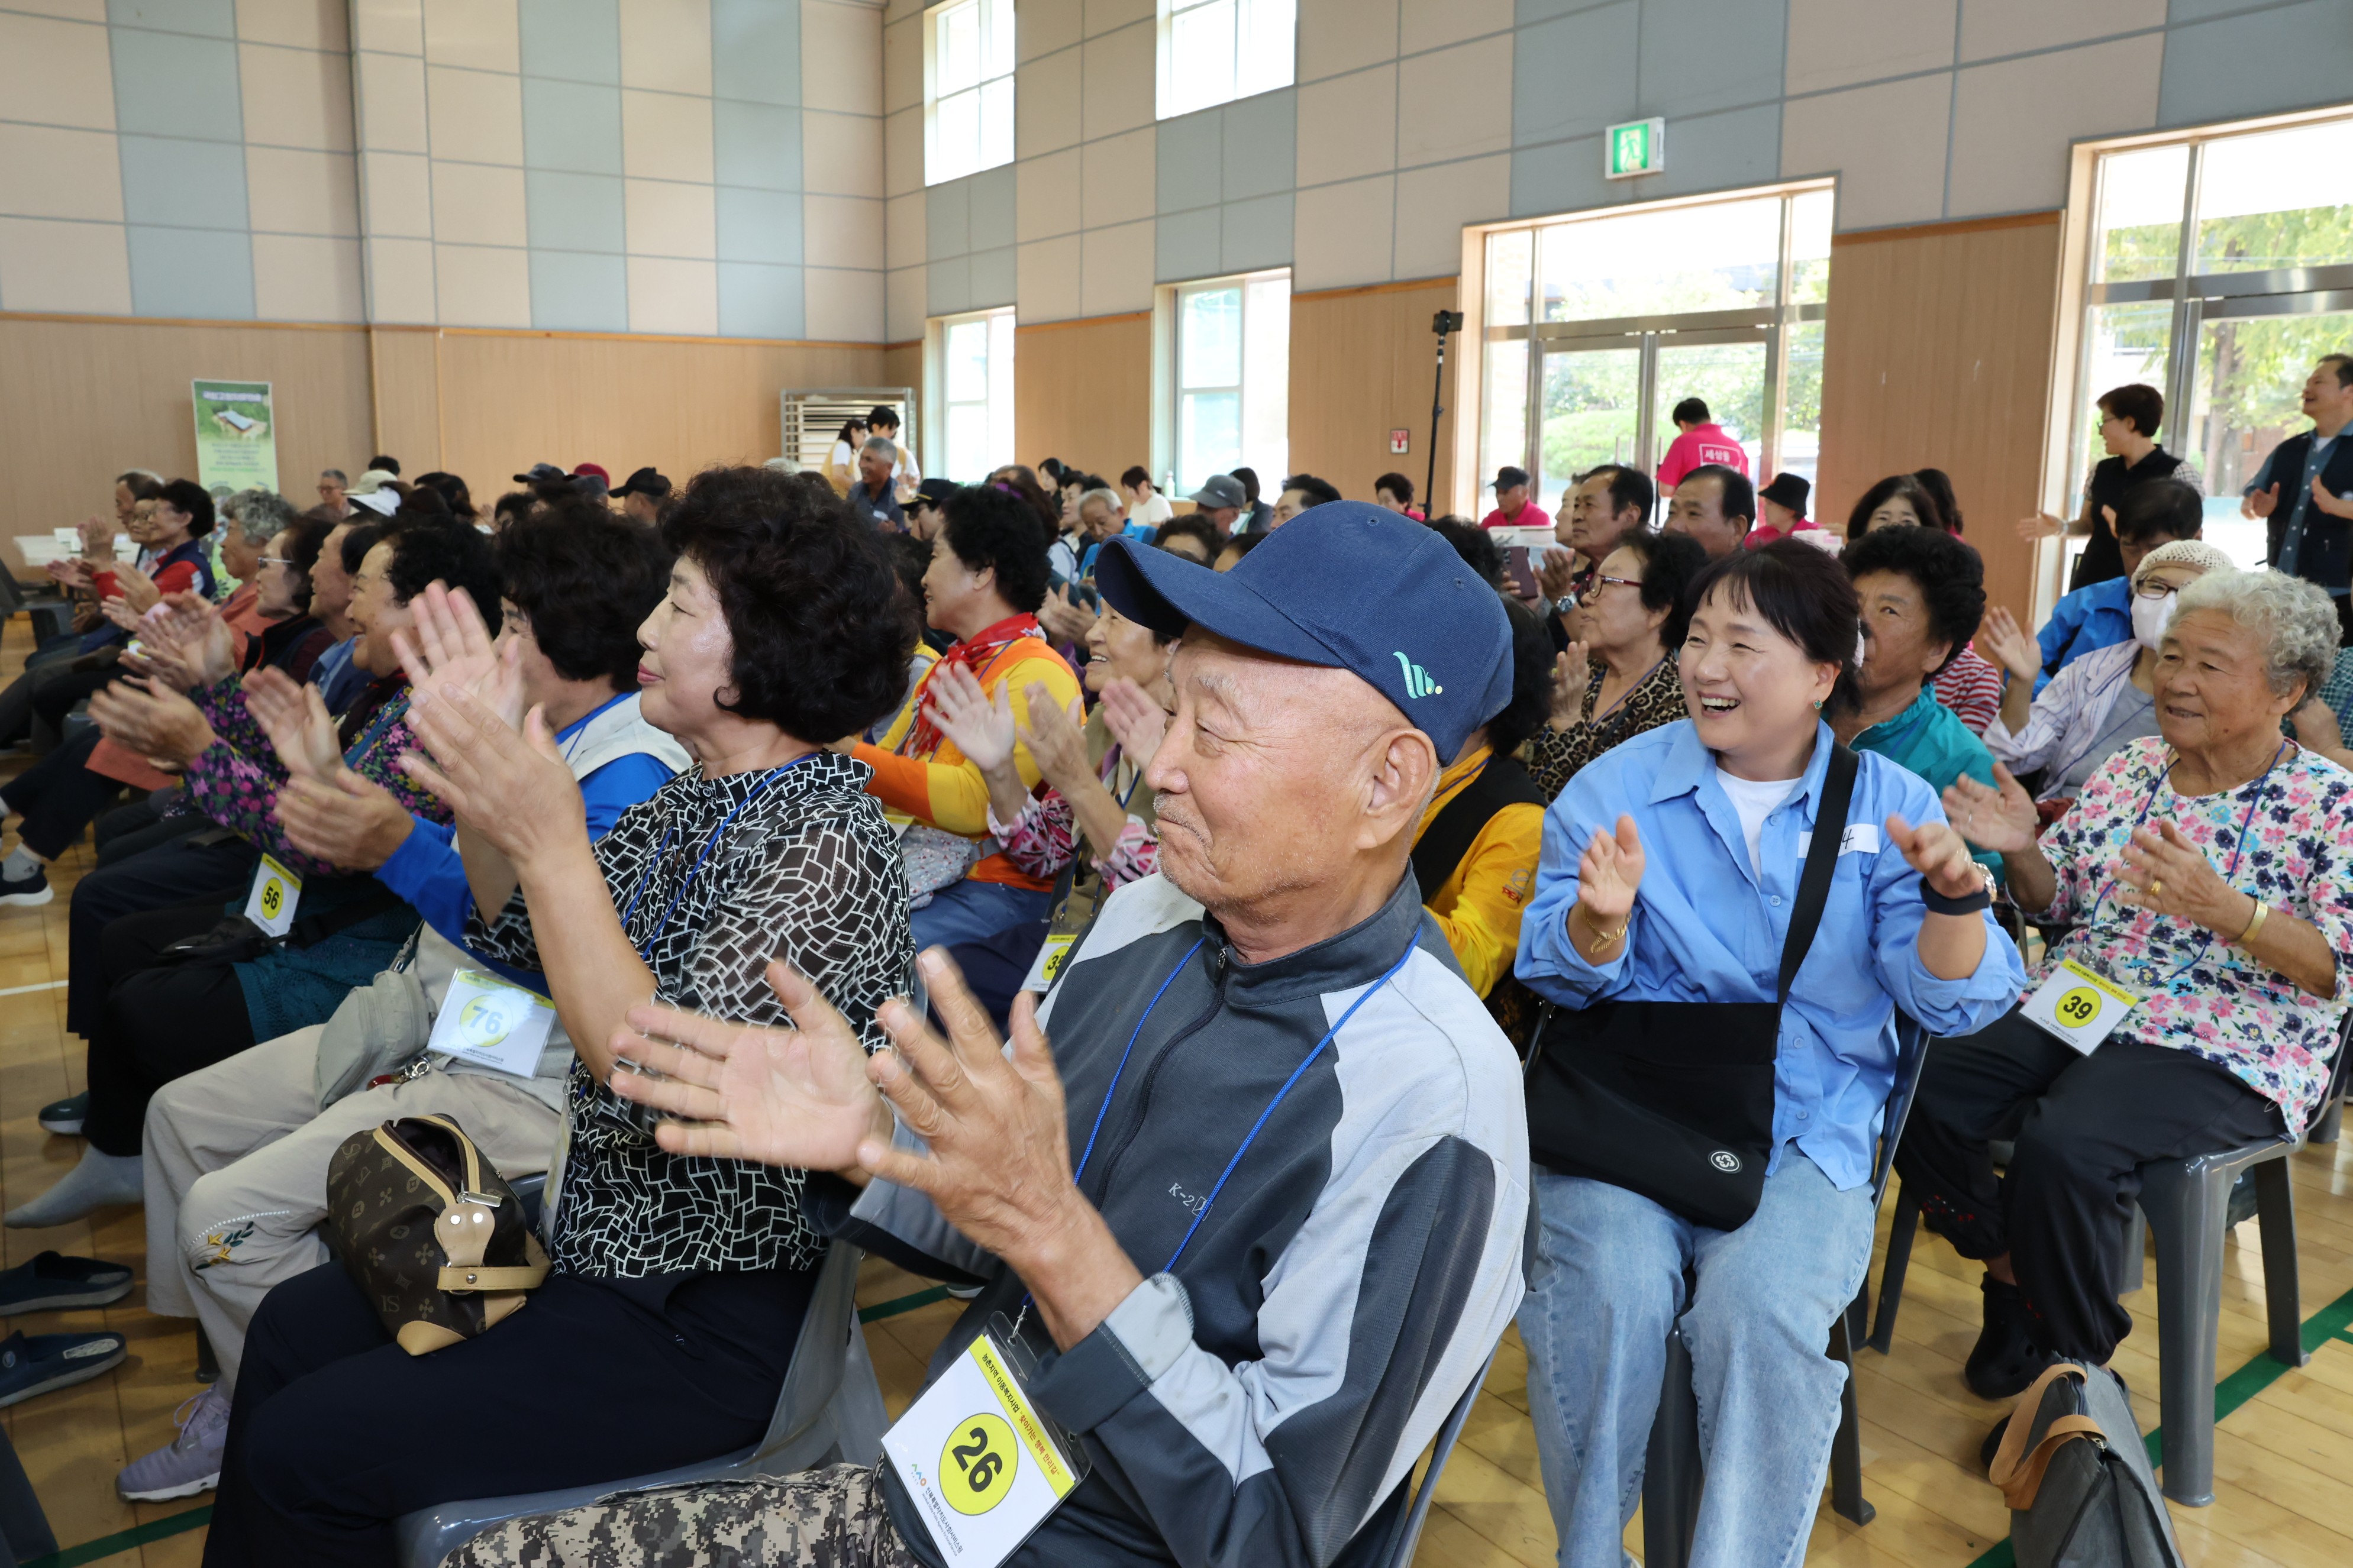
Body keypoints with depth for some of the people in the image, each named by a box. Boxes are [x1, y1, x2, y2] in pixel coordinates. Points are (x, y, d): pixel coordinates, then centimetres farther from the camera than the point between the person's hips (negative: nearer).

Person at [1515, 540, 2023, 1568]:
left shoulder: (1888, 805, 5)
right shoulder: (1615, 786, 5)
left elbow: (1953, 1003, 0)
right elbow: (1562, 973, -1)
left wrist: (1953, 900, -21)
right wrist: (1601, 917, -24)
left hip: (1806, 1129, 0)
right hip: (1627, 1107, 0)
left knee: (1761, 1312, -27)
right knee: (1611, 1291, -26)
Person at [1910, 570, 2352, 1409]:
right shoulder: (2130, 767, 11)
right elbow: (2056, 901, 16)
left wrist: (2222, 908, -28)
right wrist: (2024, 850, -6)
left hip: (2222, 1050, -5)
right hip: (2073, 1007, 6)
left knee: (2063, 1147, -32)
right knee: (1917, 1090, -18)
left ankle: (2074, 1366, -4)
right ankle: (2014, 1277, 8)